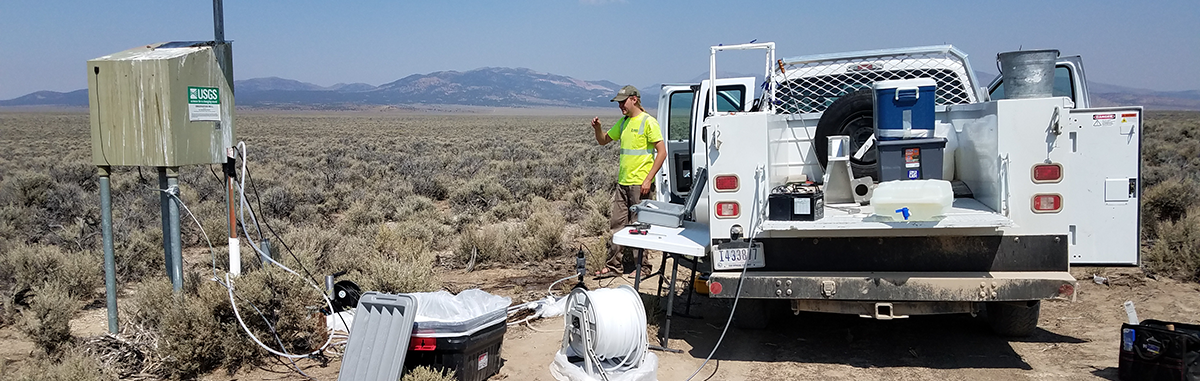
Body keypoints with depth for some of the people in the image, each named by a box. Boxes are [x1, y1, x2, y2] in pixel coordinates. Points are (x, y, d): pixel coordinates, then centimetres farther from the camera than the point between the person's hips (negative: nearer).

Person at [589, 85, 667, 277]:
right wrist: (598, 128, 3)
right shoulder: (623, 122, 14)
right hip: (623, 182, 7)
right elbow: (603, 141, 26)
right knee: (617, 224, 8)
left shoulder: (648, 122, -9)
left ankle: (641, 265, 9)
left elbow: (662, 152, -13)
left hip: (640, 184, -7)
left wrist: (648, 179, -17)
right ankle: (612, 265, 13)